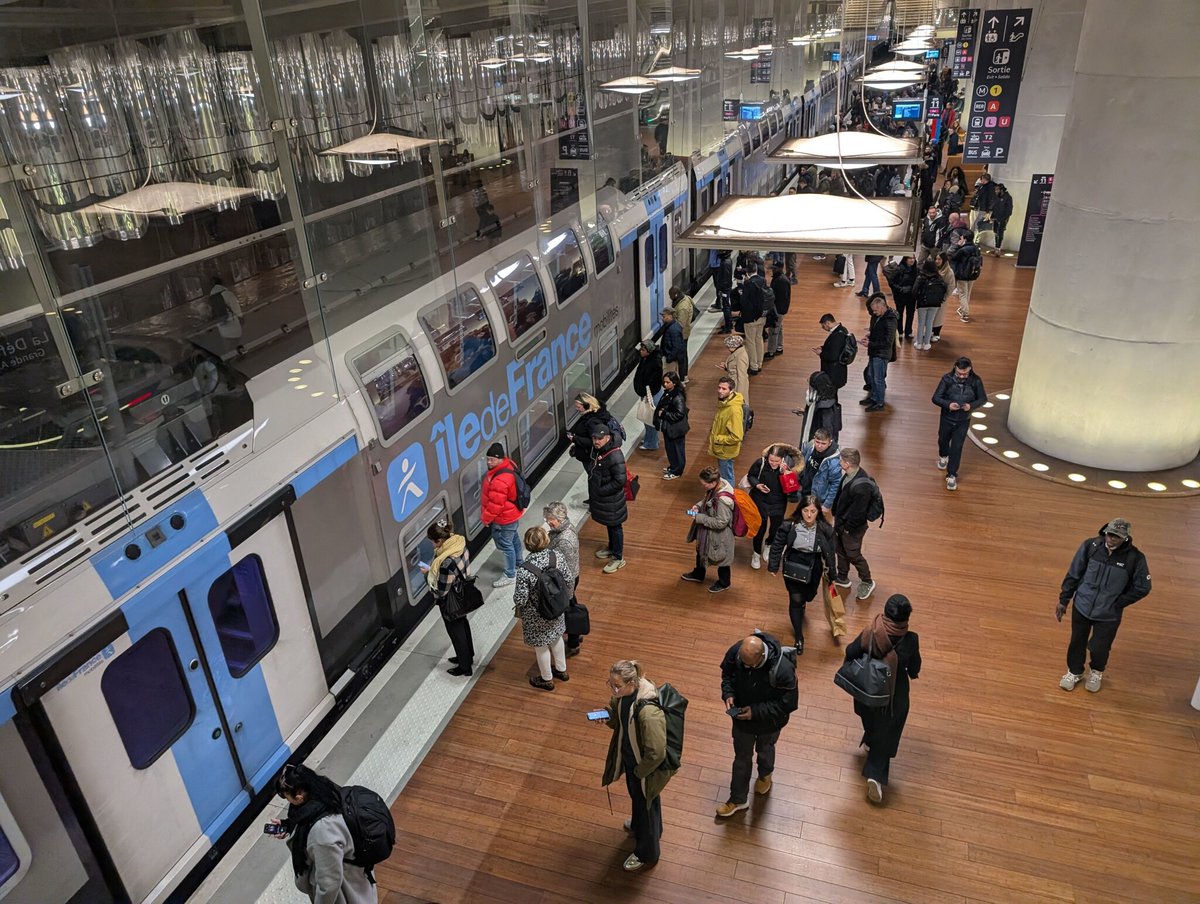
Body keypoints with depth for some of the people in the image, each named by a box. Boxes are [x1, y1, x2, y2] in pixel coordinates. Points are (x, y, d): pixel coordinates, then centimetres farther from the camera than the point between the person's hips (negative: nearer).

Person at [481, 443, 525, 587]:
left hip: (504, 517, -10)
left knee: (505, 544, 7)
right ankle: (519, 563, 50)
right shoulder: (508, 464, -6)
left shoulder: (500, 480, -38)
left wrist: (486, 518, -14)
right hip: (512, 512, 10)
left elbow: (495, 504, -30)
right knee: (512, 538, 28)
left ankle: (510, 575, 23)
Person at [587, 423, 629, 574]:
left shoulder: (615, 456, -29)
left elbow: (619, 481, -28)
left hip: (612, 500, -8)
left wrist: (601, 491, -21)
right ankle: (611, 548, 46)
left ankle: (618, 558, 21)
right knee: (608, 525, 26)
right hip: (599, 498, 8)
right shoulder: (596, 450, -1)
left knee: (615, 527, 7)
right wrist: (593, 496, 15)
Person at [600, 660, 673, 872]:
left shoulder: (648, 711, -41)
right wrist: (606, 716, -16)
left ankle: (646, 854, 44)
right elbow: (618, 717, 6)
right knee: (635, 796, 33)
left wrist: (639, 771, -17)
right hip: (629, 757, 7)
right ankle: (638, 824, 64)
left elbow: (656, 753, -33)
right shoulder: (623, 695, -17)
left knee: (646, 804, 18)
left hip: (647, 766, -7)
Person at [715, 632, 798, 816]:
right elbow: (726, 673, -5)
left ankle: (765, 775, 63)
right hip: (742, 717, 2)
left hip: (768, 722, -2)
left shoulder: (782, 670, -40)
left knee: (764, 750, 30)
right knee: (742, 757, 21)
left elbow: (789, 703, -26)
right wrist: (728, 694, -22)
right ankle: (738, 799, 42)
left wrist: (756, 711, -30)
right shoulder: (736, 651, -28)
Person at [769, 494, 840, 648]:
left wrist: (832, 575, 4)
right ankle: (799, 637, 16)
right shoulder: (789, 526, -19)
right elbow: (777, 546, -6)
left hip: (814, 569, 2)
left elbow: (830, 553, -2)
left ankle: (802, 602, 62)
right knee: (795, 600, 2)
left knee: (809, 596, 22)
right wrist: (773, 566, -2)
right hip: (793, 567, -2)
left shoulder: (825, 529, -15)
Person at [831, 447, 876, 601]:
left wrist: (848, 527, -17)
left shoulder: (861, 486, -36)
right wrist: (835, 513, 11)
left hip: (852, 527, -9)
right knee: (840, 550, 24)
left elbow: (858, 512, -28)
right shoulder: (849, 474, -9)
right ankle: (842, 578, 46)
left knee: (853, 555, 12)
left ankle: (867, 582, 35)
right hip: (841, 521, 9)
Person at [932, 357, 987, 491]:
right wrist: (948, 404, -31)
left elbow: (983, 399, -4)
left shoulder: (975, 381, -14)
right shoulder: (947, 379, -17)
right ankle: (943, 456, 57)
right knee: (943, 440, 22)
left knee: (956, 448, -2)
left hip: (963, 421, -1)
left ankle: (952, 475, 9)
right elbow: (936, 398, -13)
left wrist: (971, 406, -23)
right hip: (947, 419, 1)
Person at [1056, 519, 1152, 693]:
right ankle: (1075, 672, 43)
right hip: (1081, 606, 1)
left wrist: (1117, 604, -9)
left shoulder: (1135, 558, -19)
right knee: (1077, 643, 16)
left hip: (1109, 615, -1)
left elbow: (1142, 587, -5)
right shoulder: (1090, 546, -16)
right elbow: (1073, 575, -4)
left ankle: (1097, 672, 42)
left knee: (1099, 648, 8)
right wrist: (1064, 601, 0)